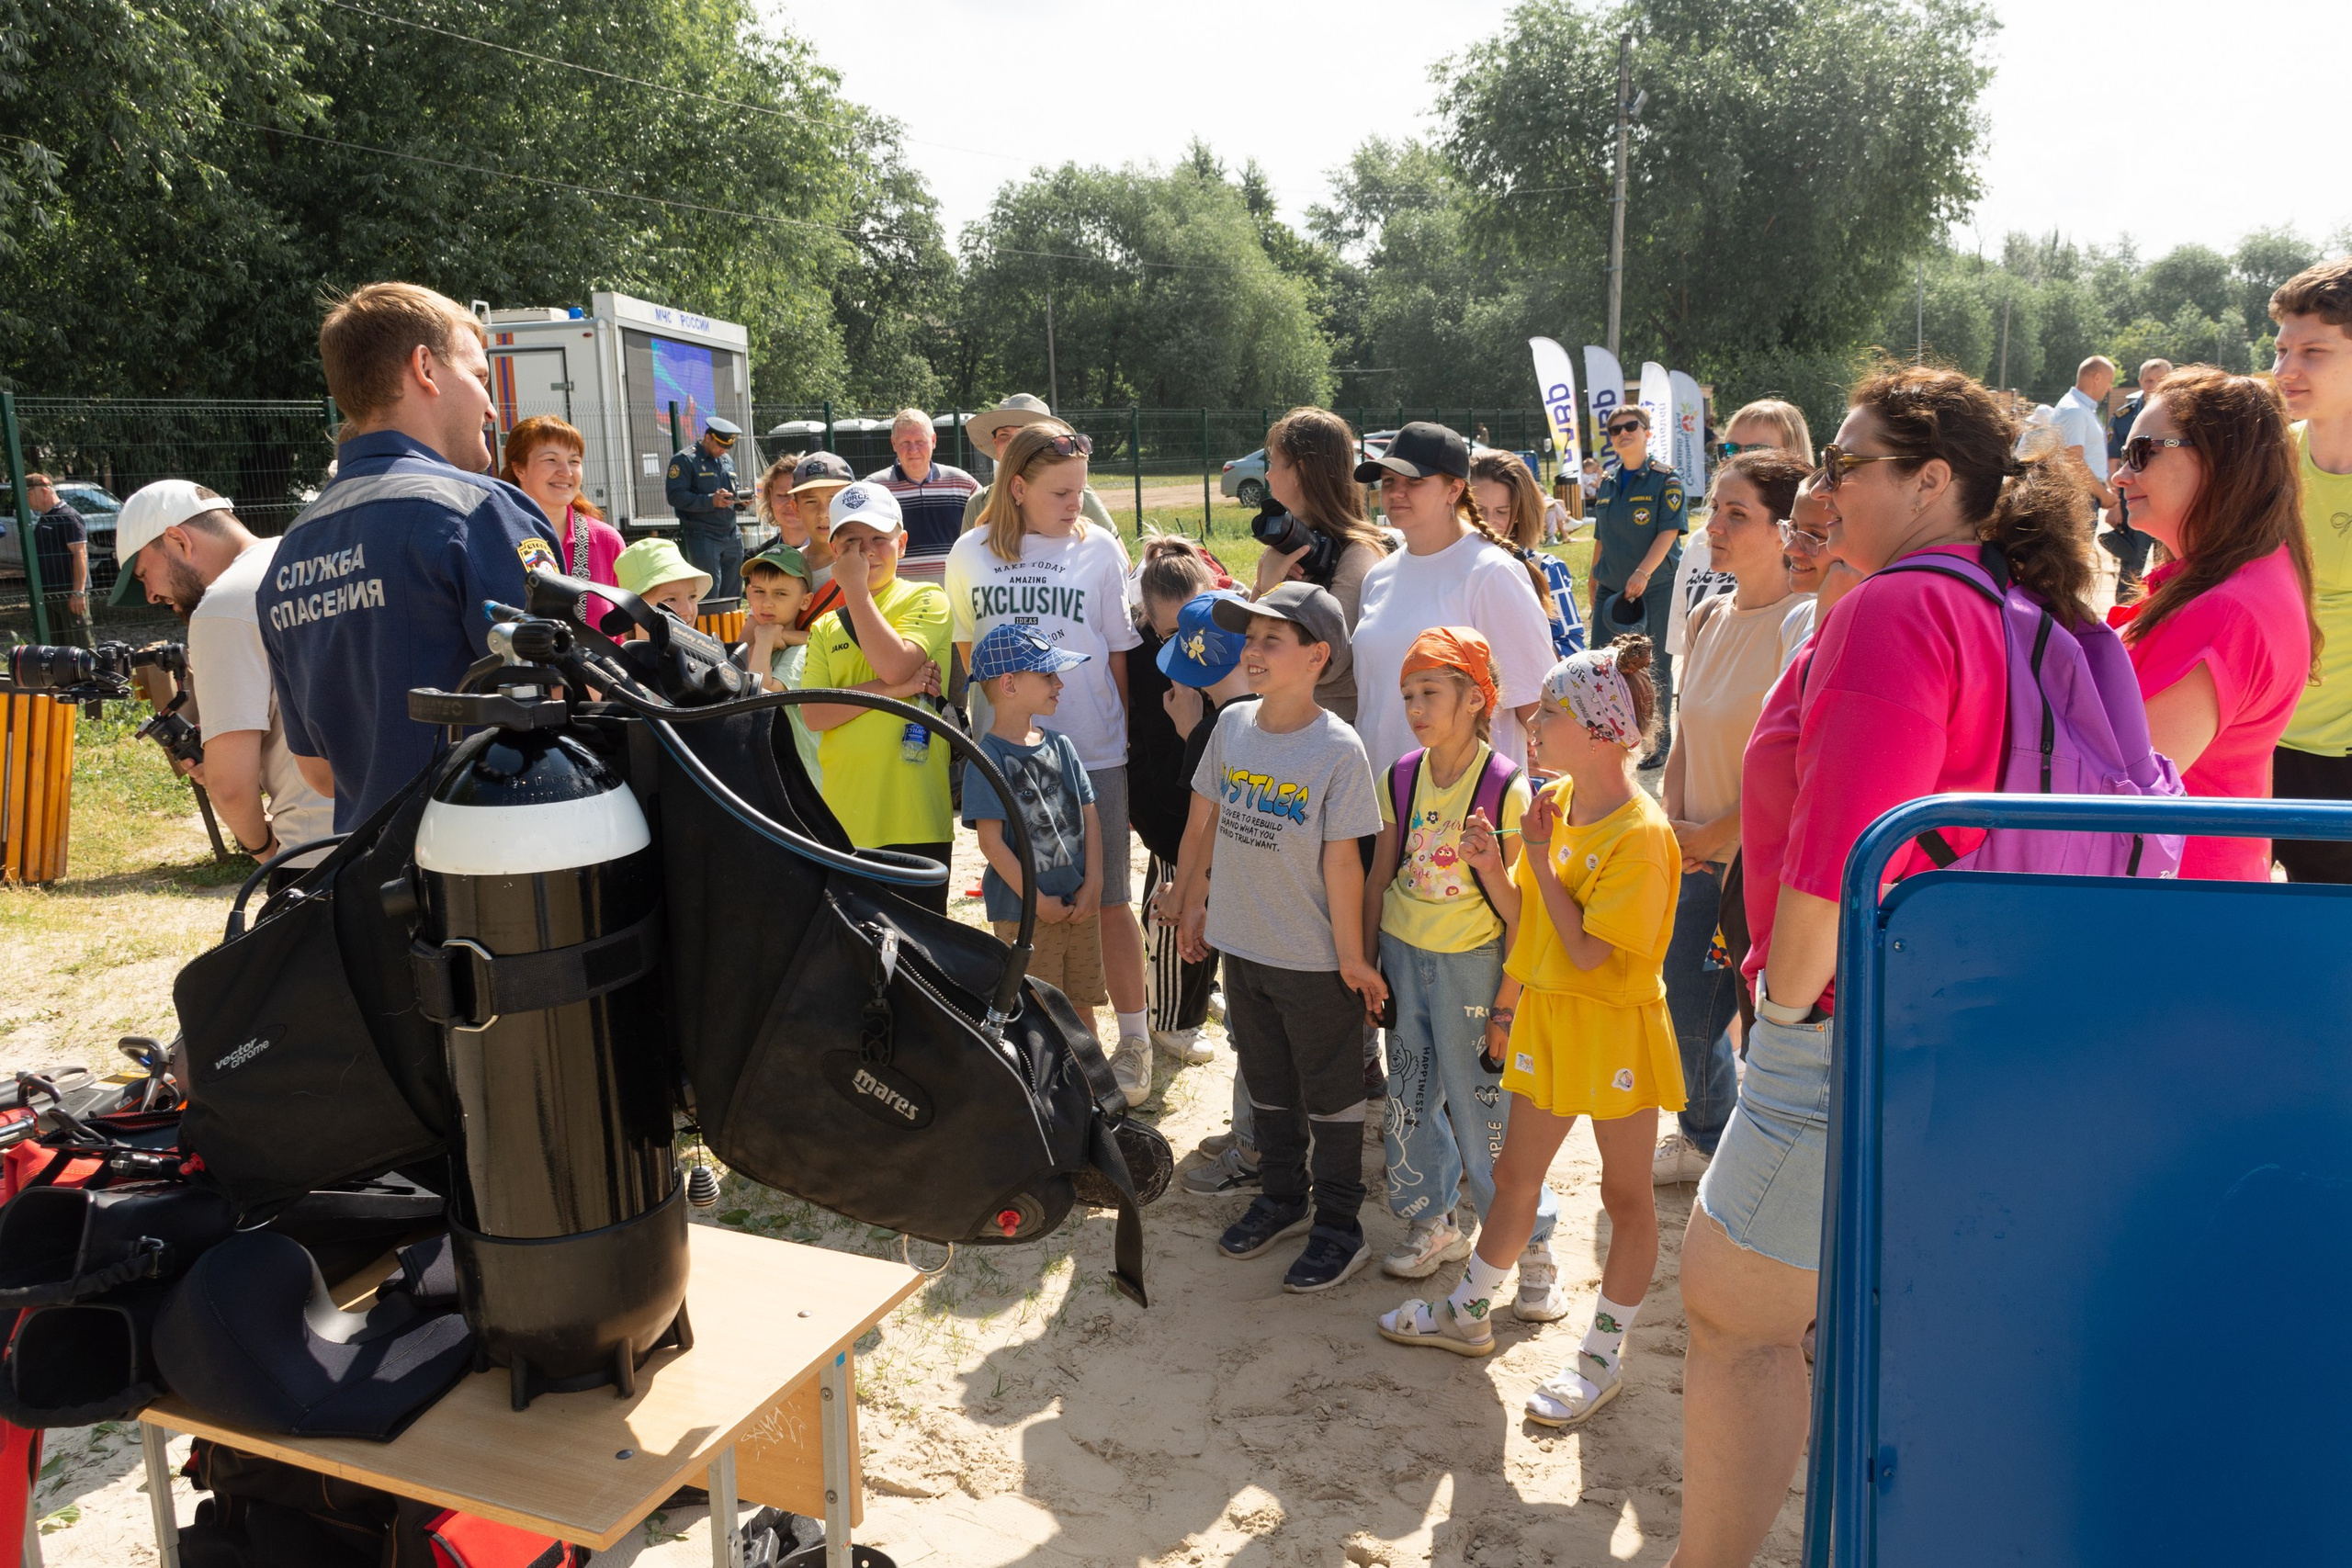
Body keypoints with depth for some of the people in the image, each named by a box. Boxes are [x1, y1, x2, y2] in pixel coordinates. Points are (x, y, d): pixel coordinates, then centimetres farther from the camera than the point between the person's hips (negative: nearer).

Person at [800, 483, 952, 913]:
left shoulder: (926, 601, 2)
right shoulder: (825, 628, 12)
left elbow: (896, 665, -17)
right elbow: (814, 713, -2)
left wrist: (856, 588, -9)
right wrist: (891, 690, -14)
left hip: (912, 816, -4)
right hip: (842, 816, 4)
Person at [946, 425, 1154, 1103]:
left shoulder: (1100, 549, 0)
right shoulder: (971, 555, 4)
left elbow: (1120, 655, 4)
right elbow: (966, 650, 14)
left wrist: (1130, 739, 4)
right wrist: (980, 737, 10)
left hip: (1093, 753, -2)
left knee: (1108, 904, 3)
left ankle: (1133, 1042, 16)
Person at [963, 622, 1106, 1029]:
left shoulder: (1059, 745, 6)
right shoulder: (988, 757, -13)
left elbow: (1089, 815, 8)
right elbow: (991, 841, -16)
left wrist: (1093, 884, -1)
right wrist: (1039, 902, -15)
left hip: (1080, 904, 6)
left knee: (1082, 1003, 16)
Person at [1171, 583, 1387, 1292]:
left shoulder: (1338, 749, -18)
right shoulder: (1232, 725, -3)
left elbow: (1342, 862, -17)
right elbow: (1203, 821, 8)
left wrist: (1351, 957, -12)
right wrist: (1192, 903, 13)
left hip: (1313, 960, -5)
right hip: (1241, 944, 5)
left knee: (1330, 1098, 11)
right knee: (1267, 1085, 22)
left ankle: (1339, 1226, 27)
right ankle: (1282, 1196, 42)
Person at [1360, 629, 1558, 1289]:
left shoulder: (1506, 789, -14)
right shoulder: (1400, 778, 0)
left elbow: (1517, 907, -9)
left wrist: (1490, 867, -29)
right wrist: (1365, 963, 11)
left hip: (1472, 962, -5)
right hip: (1402, 956, 5)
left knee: (1486, 1105, -1)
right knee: (1409, 1097, 14)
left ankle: (1532, 1245, 18)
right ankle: (1433, 1224, 34)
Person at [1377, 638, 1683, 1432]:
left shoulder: (1642, 835, -22)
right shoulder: (1555, 801, 2)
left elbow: (1588, 951, -24)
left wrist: (1541, 858, -19)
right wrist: (1507, 1005, 14)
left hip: (1616, 1029, -7)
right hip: (1546, 1016, 7)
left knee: (1626, 1195, 11)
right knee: (1515, 1174, 19)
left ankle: (1602, 1357, 25)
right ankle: (1469, 1312, 35)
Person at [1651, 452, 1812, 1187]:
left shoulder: (1803, 627, -19)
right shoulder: (1709, 617, 5)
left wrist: (1714, 835, -12)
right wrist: (1672, 822, 1)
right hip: (1699, 853, 7)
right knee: (1689, 1008, 19)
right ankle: (1704, 1138, 44)